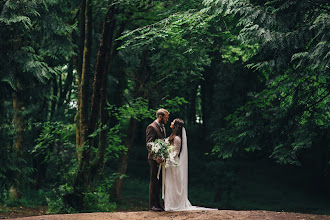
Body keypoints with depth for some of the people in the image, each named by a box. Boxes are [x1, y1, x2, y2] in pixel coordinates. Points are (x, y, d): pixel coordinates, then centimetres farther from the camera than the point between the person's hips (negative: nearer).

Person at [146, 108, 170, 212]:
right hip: (154, 159, -8)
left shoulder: (163, 128, 18)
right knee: (154, 182, -4)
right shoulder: (151, 127, -10)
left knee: (159, 182, 11)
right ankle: (152, 204, 0)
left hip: (162, 159, 8)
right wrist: (156, 157, -27)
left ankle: (157, 203, 17)